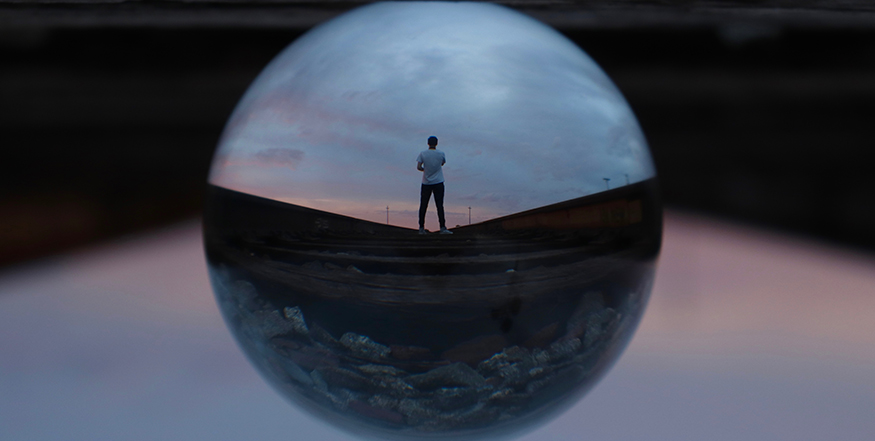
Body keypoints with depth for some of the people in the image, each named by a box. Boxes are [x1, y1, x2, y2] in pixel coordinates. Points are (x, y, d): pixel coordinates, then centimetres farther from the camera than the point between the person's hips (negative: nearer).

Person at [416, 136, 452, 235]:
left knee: (423, 206, 6)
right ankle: (442, 227, -12)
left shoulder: (423, 154, -4)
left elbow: (418, 167, -9)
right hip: (438, 183, -1)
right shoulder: (441, 154, -2)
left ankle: (421, 228, 6)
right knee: (439, 205, -3)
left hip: (426, 183, 1)